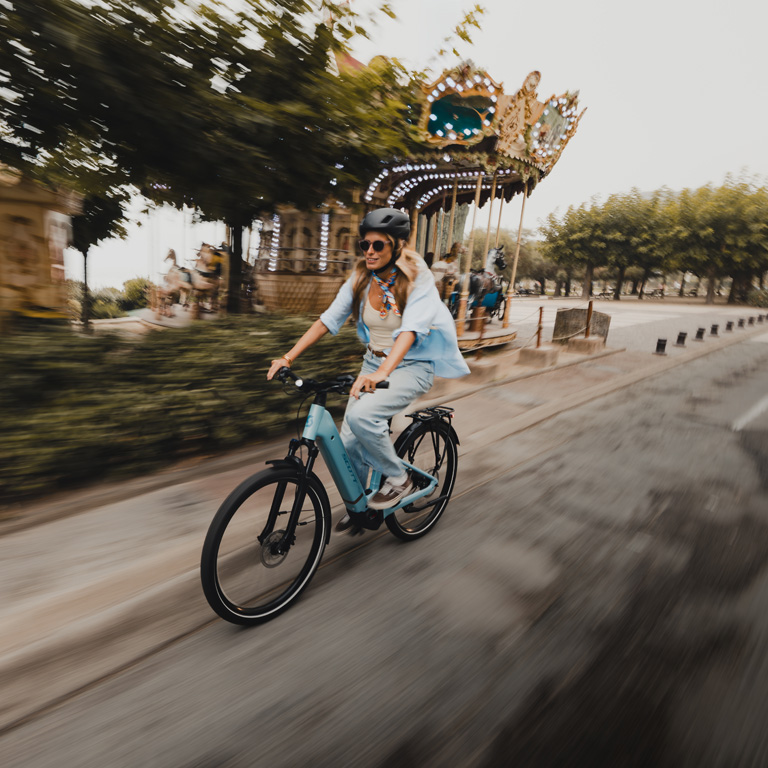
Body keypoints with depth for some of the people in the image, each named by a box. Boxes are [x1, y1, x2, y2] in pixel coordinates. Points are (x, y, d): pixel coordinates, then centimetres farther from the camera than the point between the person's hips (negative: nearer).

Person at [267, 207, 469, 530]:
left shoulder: (417, 279, -17)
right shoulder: (360, 279, -2)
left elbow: (410, 328, -32)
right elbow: (328, 319, -5)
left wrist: (381, 373, -49)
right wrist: (288, 357, -15)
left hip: (413, 367, -5)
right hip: (373, 363, 6)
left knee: (362, 415, -30)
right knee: (349, 441, 1)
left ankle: (398, 480, -4)